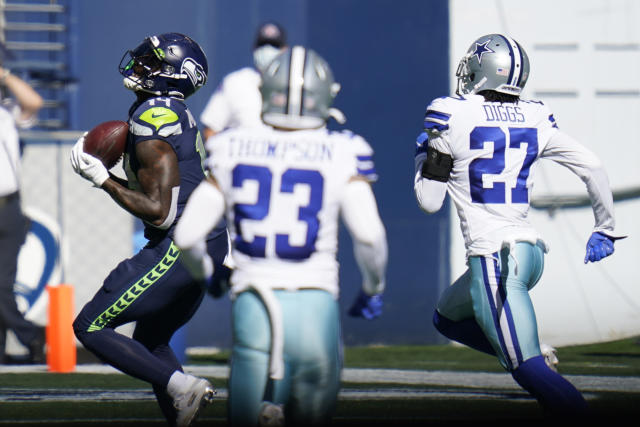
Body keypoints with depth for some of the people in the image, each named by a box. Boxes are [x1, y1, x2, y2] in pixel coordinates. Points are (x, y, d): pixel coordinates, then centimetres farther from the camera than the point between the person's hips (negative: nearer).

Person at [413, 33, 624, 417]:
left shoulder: (452, 116, -6)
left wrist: (424, 155, 16)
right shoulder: (535, 120, 9)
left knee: (528, 368, -8)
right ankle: (535, 357, 11)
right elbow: (593, 167, 8)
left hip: (495, 256, -7)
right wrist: (605, 228, 18)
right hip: (532, 249, 7)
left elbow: (430, 201, -2)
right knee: (448, 318, 27)